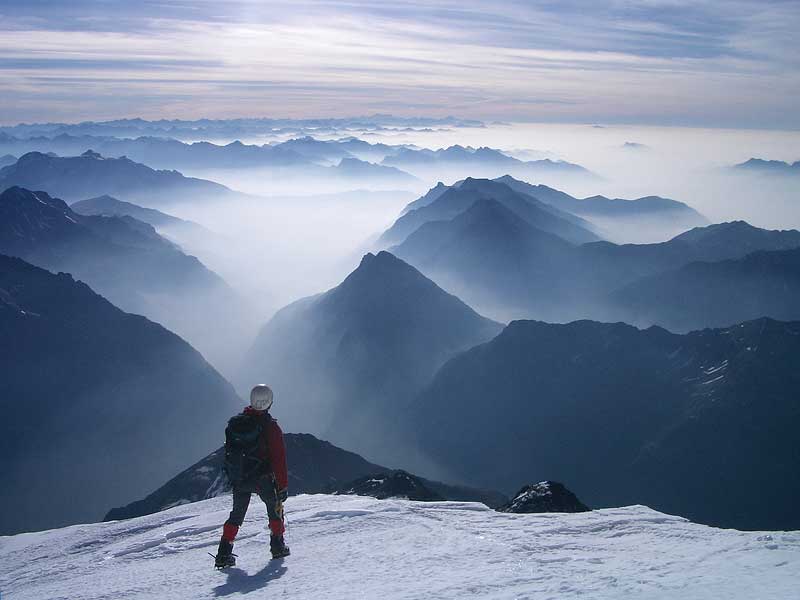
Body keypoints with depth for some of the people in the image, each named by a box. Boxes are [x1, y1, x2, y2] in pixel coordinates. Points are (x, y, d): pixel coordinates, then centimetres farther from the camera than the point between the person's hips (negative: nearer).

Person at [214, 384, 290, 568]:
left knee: (237, 514, 14)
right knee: (275, 508, 19)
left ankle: (224, 553, 5)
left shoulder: (234, 423, 0)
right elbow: (279, 458, -13)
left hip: (238, 479, 4)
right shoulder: (270, 426, -15)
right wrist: (283, 485, -8)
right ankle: (277, 545, 20)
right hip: (263, 479, -3)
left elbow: (229, 452, 8)